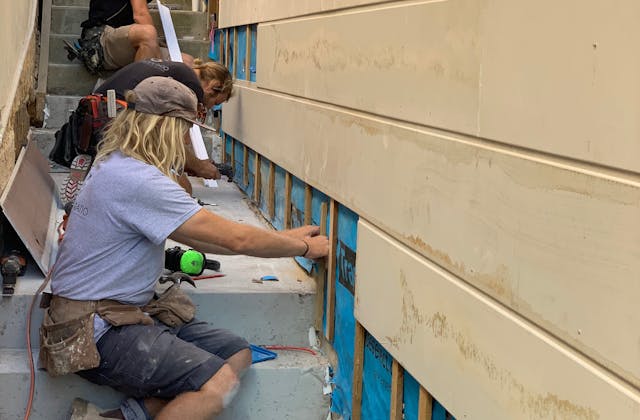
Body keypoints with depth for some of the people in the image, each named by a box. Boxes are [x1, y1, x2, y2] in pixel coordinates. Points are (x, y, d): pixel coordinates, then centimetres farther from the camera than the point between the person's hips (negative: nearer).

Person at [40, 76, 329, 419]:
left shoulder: (118, 166, 11)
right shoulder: (136, 181, -21)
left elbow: (200, 238, 15)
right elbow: (236, 239, -18)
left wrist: (285, 239, 13)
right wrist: (304, 248, -3)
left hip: (131, 312, 11)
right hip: (95, 331, -11)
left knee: (237, 355, 3)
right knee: (217, 385, -25)